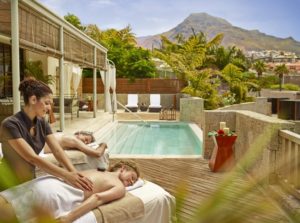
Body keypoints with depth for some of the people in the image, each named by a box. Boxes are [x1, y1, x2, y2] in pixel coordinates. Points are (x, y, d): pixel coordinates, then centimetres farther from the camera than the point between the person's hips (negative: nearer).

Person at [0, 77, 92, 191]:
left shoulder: (42, 123, -3)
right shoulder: (10, 124, -25)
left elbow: (57, 151, -13)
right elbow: (32, 158, -33)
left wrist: (74, 172, -29)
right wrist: (66, 175, -38)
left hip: (30, 181, 6)